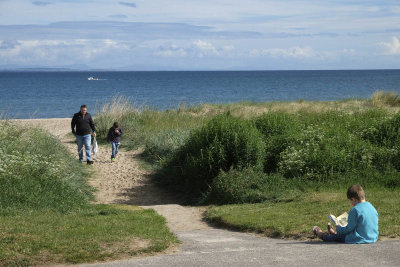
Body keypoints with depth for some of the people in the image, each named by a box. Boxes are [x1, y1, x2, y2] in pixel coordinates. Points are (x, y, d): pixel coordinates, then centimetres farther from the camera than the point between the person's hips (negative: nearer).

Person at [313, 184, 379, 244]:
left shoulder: (355, 210, -20)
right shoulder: (372, 208, 4)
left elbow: (349, 228, -15)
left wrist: (339, 228, 5)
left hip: (359, 240, -7)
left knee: (337, 237, 18)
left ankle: (322, 235, 42)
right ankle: (335, 233, 60)